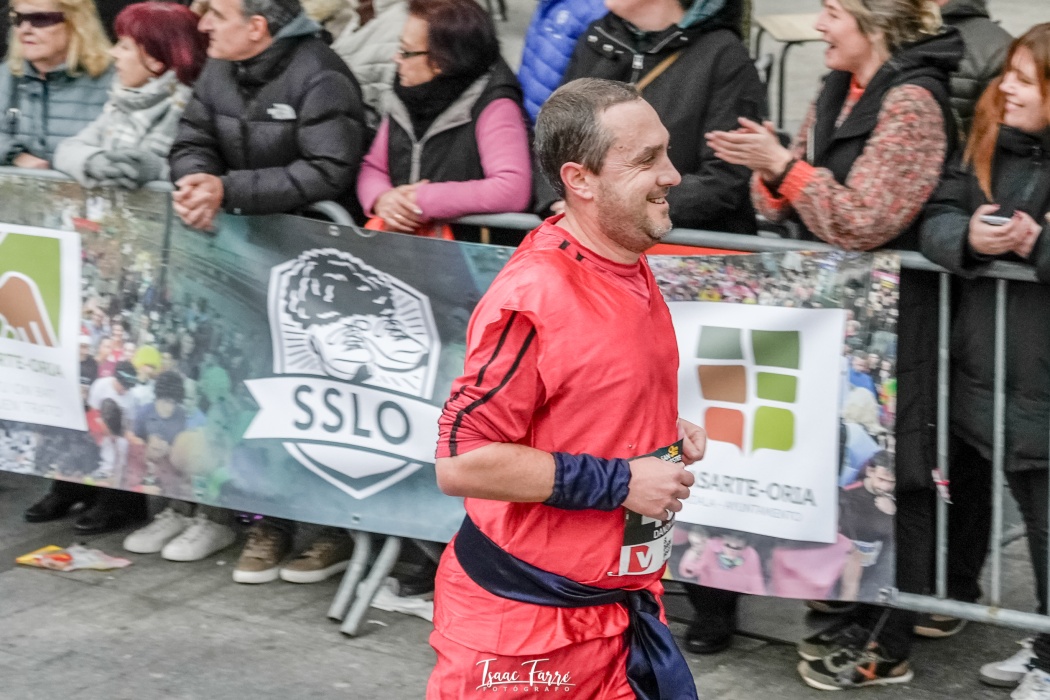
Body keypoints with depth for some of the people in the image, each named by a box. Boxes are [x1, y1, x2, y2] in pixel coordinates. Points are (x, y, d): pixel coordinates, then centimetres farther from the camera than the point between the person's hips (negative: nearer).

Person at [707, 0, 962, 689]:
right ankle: (863, 616, 24)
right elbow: (790, 205, 12)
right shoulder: (838, 92, 13)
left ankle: (887, 646, 4)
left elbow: (863, 222, -20)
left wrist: (782, 166, -22)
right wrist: (770, 166, -8)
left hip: (896, 316, -9)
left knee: (893, 473, -2)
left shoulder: (911, 101, -15)